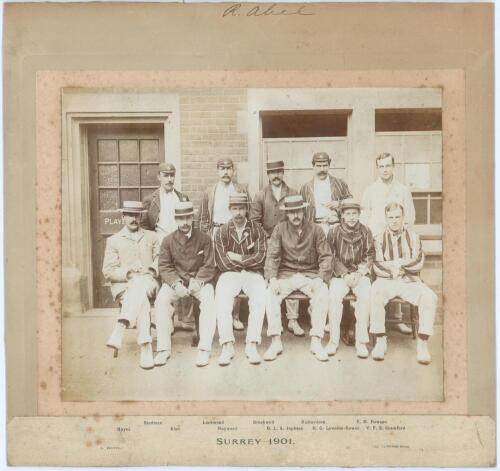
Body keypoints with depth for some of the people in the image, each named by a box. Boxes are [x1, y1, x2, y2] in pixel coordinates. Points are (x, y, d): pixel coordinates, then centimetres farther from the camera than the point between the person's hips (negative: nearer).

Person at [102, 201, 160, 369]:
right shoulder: (113, 240, 17)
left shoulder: (151, 237, 23)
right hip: (123, 285, -1)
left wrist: (150, 270, -7)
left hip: (147, 283, 1)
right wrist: (128, 272, -11)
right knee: (141, 299, -37)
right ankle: (146, 349, -46)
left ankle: (119, 330, -50)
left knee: (139, 285, -39)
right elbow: (108, 272, 7)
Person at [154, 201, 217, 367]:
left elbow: (208, 266, -2)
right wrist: (176, 283, -19)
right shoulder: (168, 240, 4)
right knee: (161, 301, -27)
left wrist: (198, 282, -20)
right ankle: (163, 349, -18)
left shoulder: (204, 238, 2)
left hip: (199, 281, -1)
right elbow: (164, 266, -1)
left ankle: (204, 349, -25)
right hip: (175, 281, 1)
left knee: (210, 302, -30)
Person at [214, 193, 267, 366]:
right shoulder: (222, 232, 6)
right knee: (221, 298, -31)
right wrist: (248, 259, -4)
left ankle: (252, 345, -25)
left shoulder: (257, 229, 7)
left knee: (261, 297, -31)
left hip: (253, 274, 0)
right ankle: (227, 345, -25)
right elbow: (223, 263, -4)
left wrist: (237, 258, -6)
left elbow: (260, 258, -5)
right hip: (230, 274, 0)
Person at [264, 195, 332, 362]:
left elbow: (326, 256, -2)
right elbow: (272, 256, -3)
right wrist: (272, 278, -19)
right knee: (270, 293, -28)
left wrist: (320, 279, -17)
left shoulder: (315, 230, 1)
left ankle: (316, 342, -23)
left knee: (323, 293, -31)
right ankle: (276, 341, -21)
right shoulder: (280, 229, 2)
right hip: (286, 274, 1)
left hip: (310, 275, 0)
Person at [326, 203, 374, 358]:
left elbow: (369, 256, 8)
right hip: (340, 274, 0)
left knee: (365, 295, -29)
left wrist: (359, 273, -8)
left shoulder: (365, 232, 8)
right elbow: (331, 257, 2)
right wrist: (345, 274, -9)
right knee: (334, 295, -29)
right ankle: (333, 340, -19)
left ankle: (361, 341, -22)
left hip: (360, 274, 1)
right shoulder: (334, 232, 3)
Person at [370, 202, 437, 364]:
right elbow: (377, 267, -1)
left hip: (410, 282, 1)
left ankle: (422, 342, -17)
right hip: (386, 281, -1)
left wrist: (397, 262, -7)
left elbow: (418, 263, -1)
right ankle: (380, 341, -22)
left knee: (430, 297, -27)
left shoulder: (413, 237, 12)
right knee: (374, 295, -33)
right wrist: (393, 271, -11)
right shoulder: (379, 239, 10)